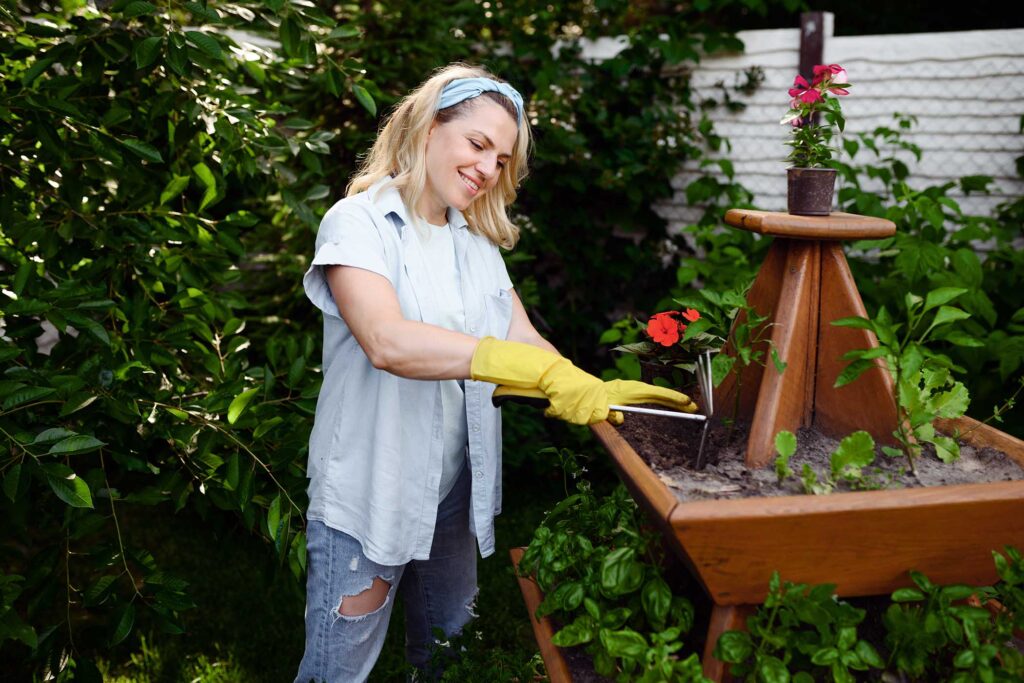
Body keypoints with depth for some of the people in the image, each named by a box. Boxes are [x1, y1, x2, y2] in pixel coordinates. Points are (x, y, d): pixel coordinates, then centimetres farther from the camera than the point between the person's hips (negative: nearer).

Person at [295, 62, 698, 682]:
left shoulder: (478, 244, 10)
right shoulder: (359, 223, -11)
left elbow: (524, 341, 2)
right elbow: (387, 341, -29)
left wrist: (597, 391, -16)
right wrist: (539, 369, -35)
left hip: (455, 493, 6)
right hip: (367, 496, -6)